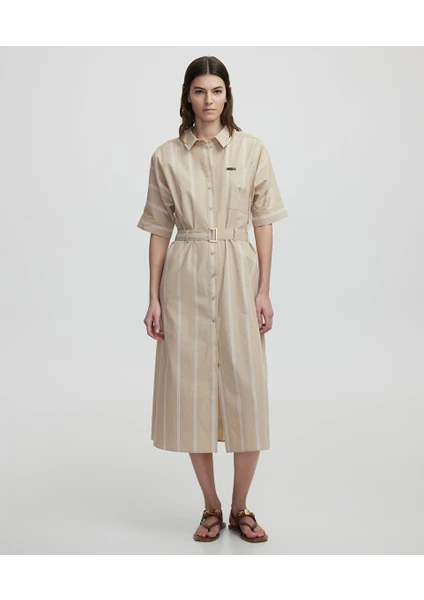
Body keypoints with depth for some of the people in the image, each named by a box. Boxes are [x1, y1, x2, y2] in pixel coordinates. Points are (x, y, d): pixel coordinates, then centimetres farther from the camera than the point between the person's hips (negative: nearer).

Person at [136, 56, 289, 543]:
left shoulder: (252, 150, 3)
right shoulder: (166, 157, 4)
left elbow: (264, 223, 4)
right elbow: (159, 230, 5)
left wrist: (264, 290, -2)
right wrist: (154, 298, 1)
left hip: (238, 276, 0)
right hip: (186, 279, 1)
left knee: (247, 394, -1)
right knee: (191, 392, 3)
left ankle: (240, 509, 18)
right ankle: (211, 508, 21)